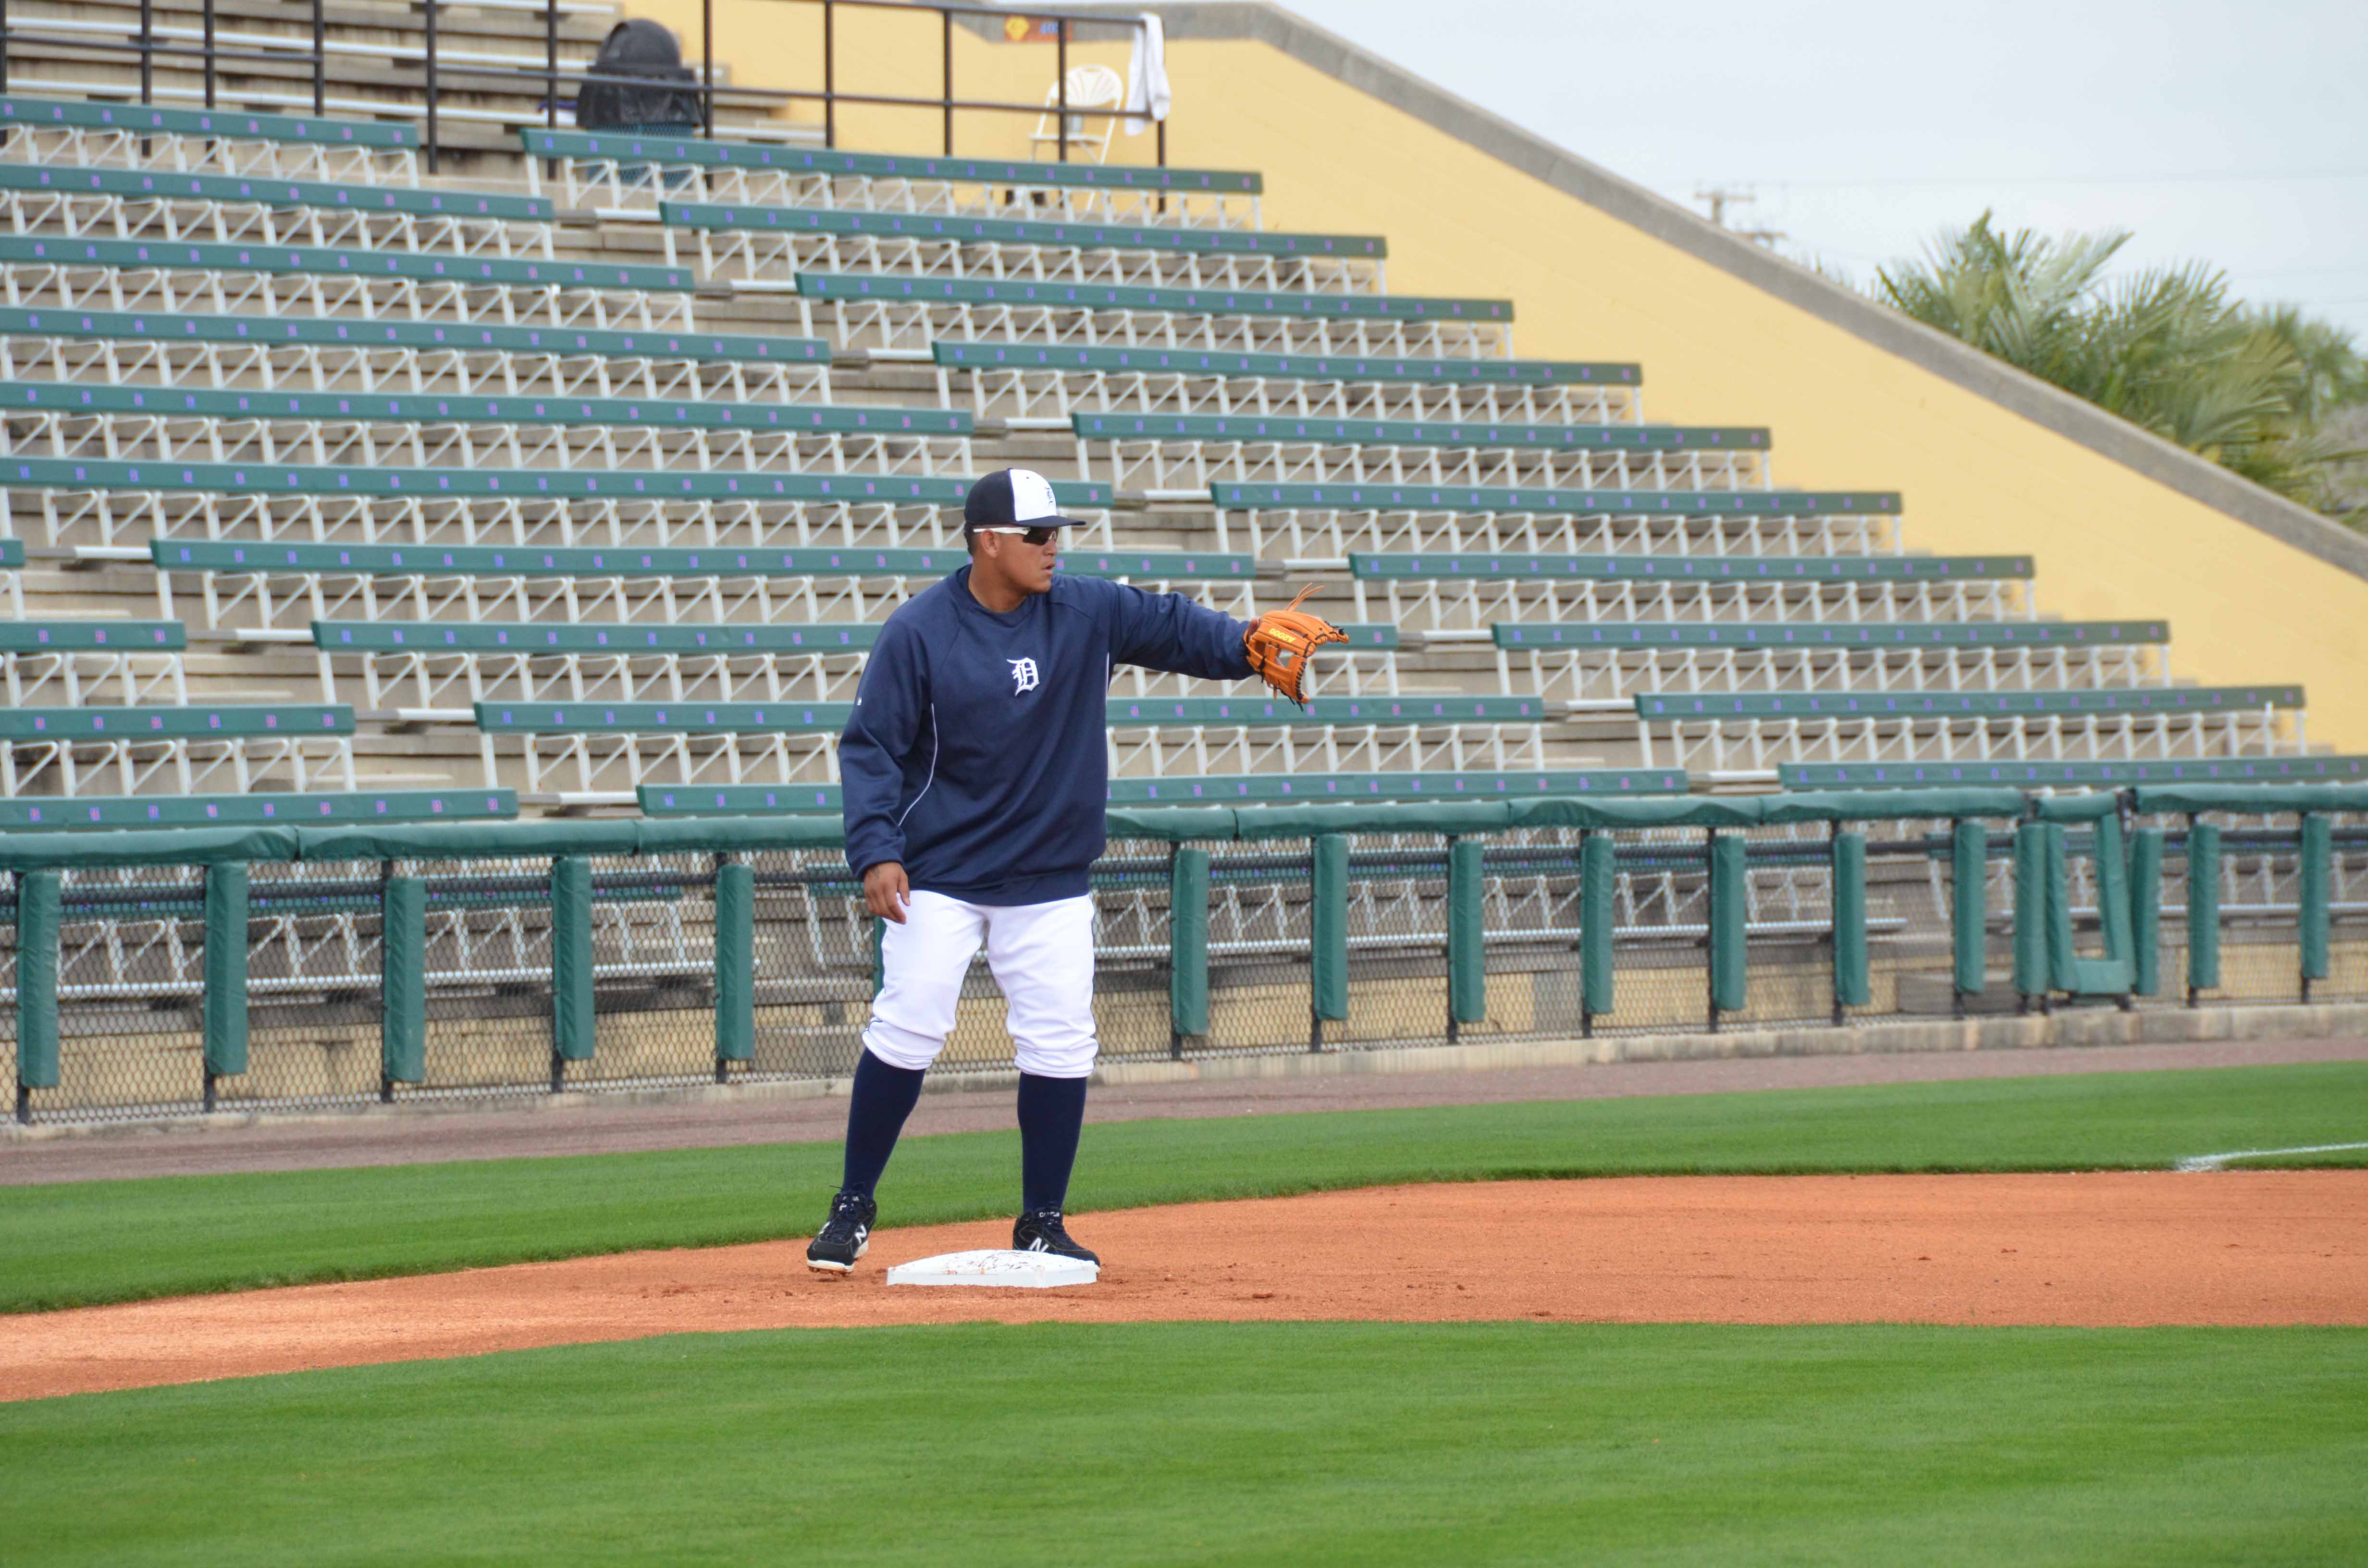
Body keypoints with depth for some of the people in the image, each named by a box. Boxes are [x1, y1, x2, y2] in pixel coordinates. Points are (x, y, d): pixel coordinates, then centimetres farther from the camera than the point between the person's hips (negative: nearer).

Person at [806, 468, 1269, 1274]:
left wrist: (1242, 644, -20)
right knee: (906, 1032, -9)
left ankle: (1041, 1224, 13)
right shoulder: (918, 632, -10)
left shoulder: (1086, 614, 0)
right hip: (940, 875, -3)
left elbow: (1171, 625, 1)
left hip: (1049, 881, 4)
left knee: (1061, 1046, 0)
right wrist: (875, 851, -21)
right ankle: (853, 1208, 5)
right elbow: (870, 748, -9)